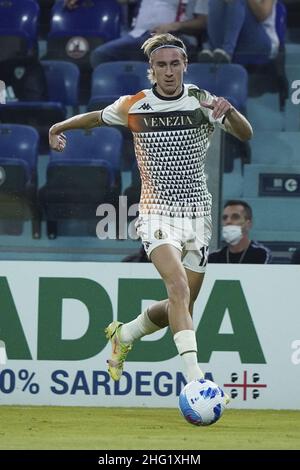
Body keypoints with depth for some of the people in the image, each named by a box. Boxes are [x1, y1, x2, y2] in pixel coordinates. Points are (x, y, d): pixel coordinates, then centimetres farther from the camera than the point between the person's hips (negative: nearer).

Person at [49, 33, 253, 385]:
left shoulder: (203, 102, -2)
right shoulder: (133, 107, -1)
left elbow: (245, 134, -15)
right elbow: (97, 117, 20)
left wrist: (229, 111, -34)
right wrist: (59, 127, 31)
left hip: (197, 214, 2)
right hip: (157, 214, -2)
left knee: (180, 306, 9)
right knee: (179, 288, -25)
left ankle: (124, 334, 39)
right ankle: (195, 381, -34)